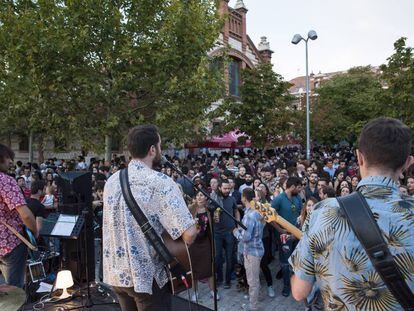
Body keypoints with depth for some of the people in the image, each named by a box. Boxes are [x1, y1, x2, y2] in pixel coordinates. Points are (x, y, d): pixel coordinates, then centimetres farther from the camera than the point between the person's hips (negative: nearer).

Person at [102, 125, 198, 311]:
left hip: (117, 273, 6)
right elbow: (189, 234, -25)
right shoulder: (160, 183, -20)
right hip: (148, 275, -6)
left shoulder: (112, 181, 1)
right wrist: (194, 210, -4)